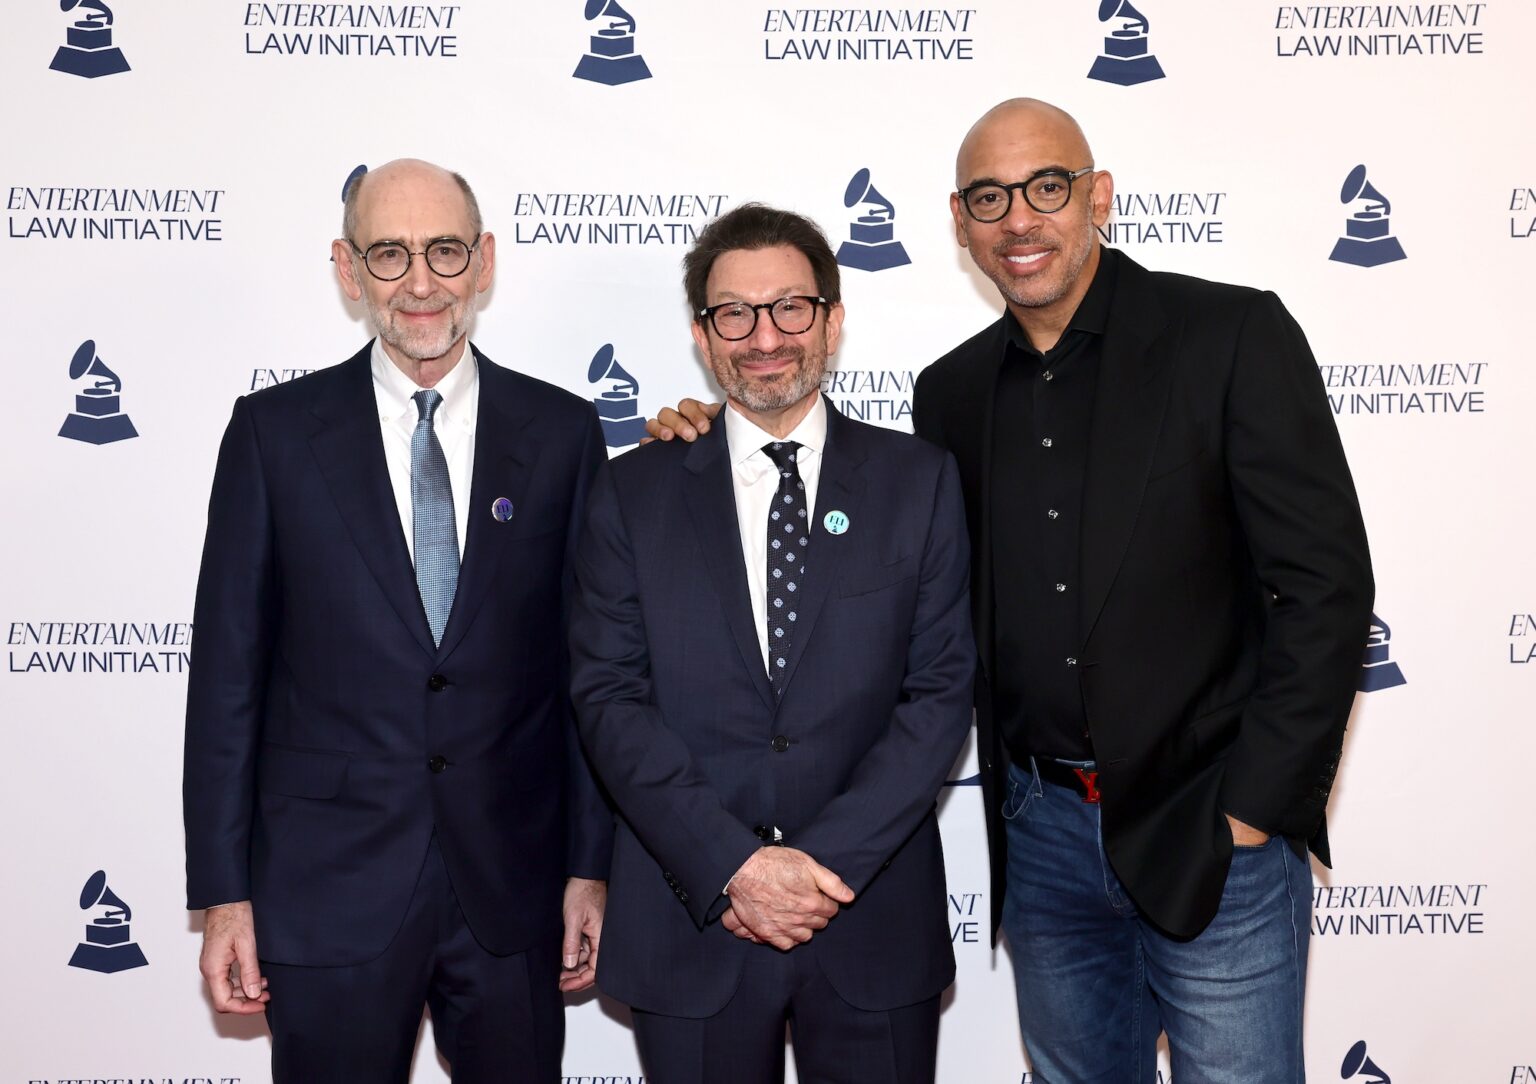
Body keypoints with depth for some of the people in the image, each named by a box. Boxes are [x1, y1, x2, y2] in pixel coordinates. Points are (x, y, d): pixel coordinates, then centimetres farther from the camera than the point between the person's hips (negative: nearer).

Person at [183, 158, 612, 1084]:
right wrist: (222, 894, -2)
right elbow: (229, 669, 0)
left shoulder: (561, 433, 1)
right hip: (326, 891, 0)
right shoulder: (274, 431, -1)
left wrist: (592, 867, 1)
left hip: (513, 891, 1)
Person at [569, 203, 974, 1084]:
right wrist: (734, 864, -14)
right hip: (691, 923, 0)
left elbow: (942, 689, -3)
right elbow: (609, 696, -4)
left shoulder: (919, 481, 2)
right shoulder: (634, 492, 2)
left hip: (874, 922, 0)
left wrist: (829, 859, -12)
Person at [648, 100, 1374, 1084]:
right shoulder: (952, 392, 7)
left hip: (1213, 830, -4)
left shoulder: (1235, 337, -8)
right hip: (1042, 829, 5)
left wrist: (1251, 812, -12)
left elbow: (1325, 586, -10)